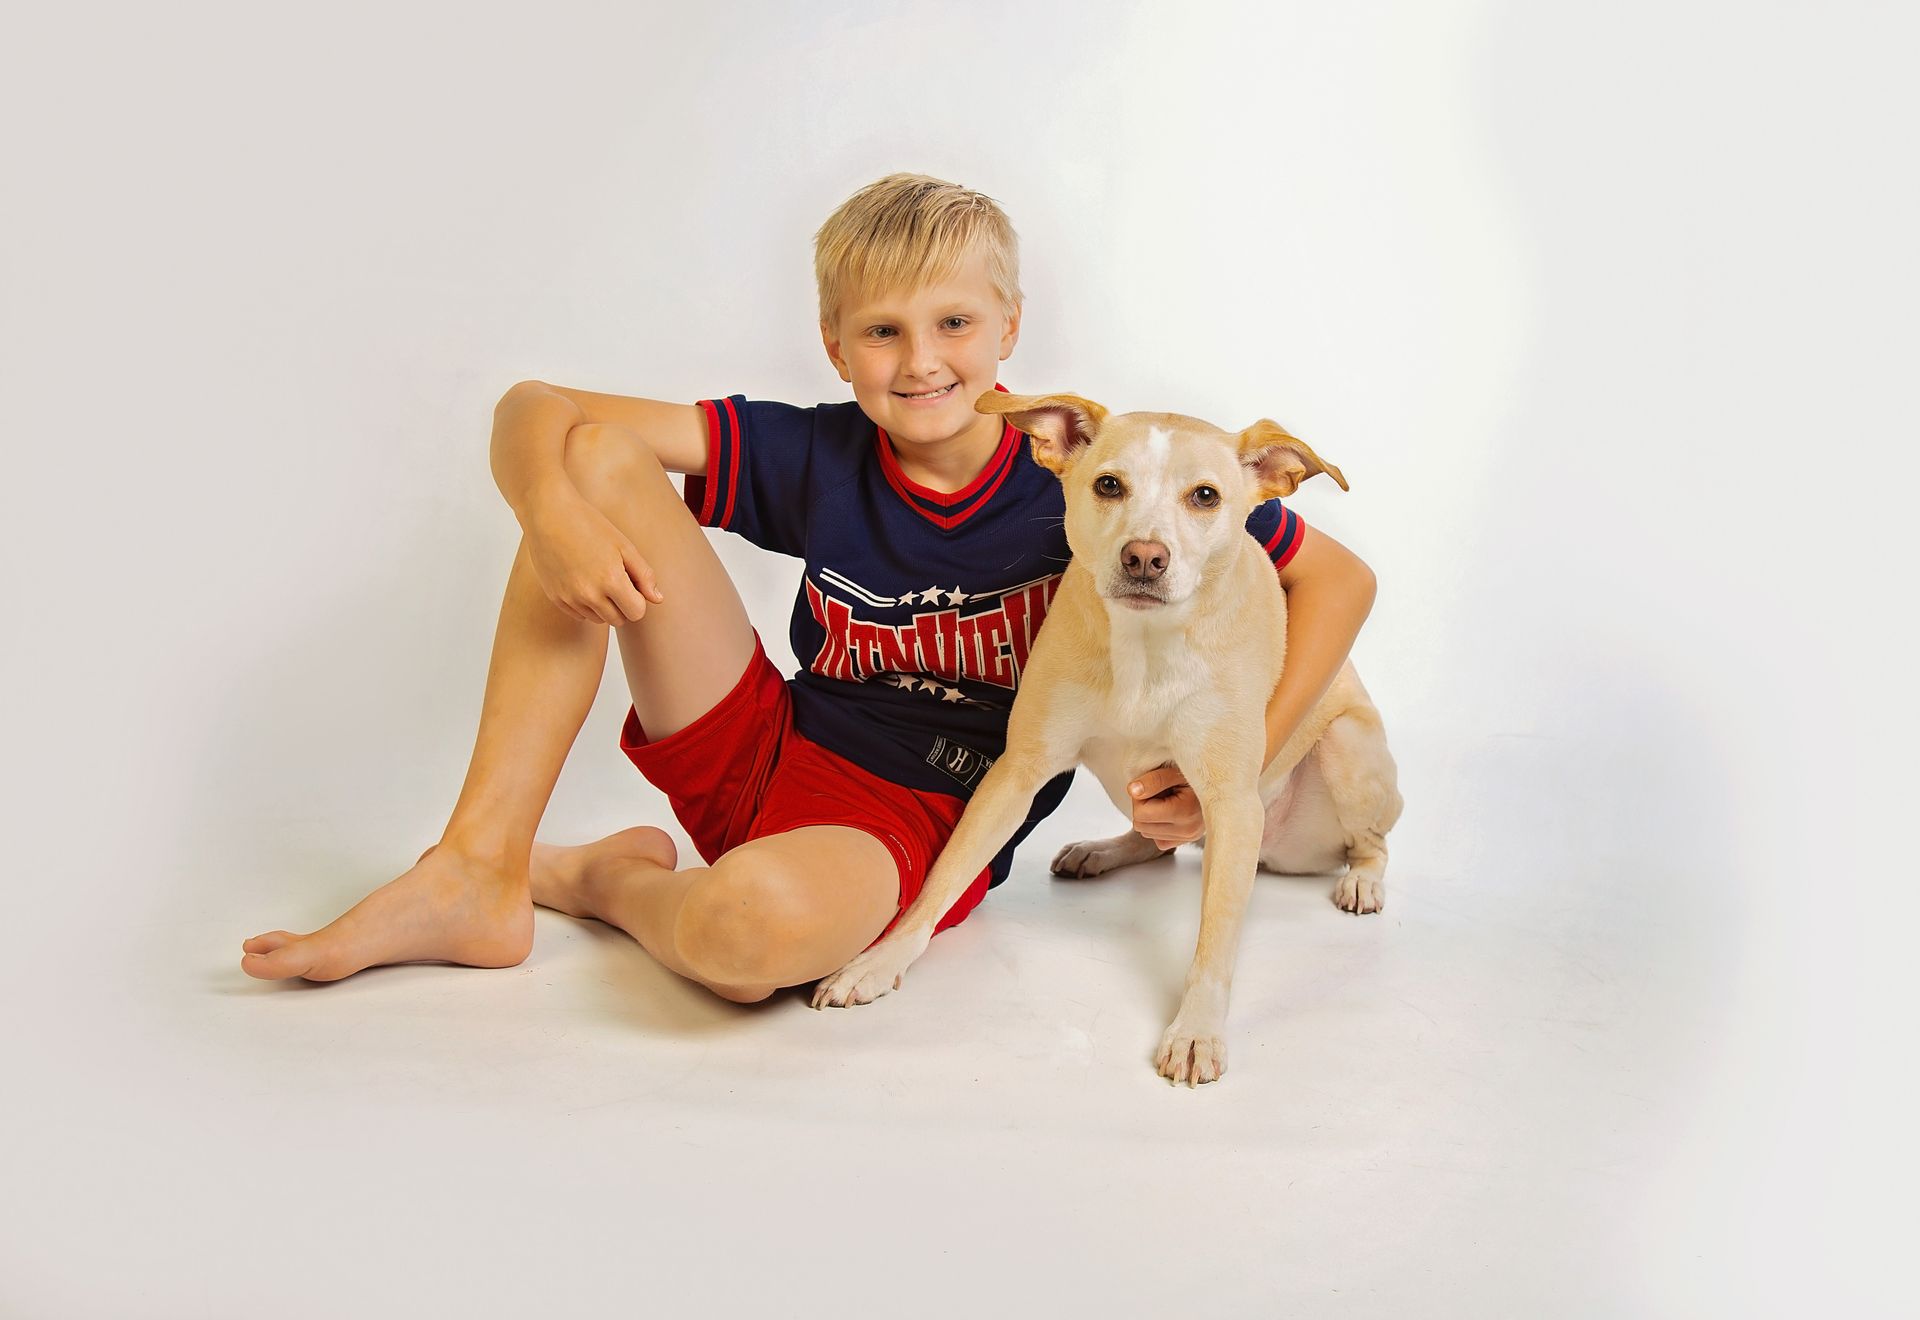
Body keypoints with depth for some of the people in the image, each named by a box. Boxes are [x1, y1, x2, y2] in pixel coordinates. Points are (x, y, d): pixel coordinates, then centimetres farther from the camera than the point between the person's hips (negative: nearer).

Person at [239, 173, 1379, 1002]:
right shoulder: (815, 460, -5)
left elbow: (1339, 577, -5)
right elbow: (539, 412, -6)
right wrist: (555, 513, -29)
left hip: (922, 827, -3)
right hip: (765, 753, 4)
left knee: (754, 926, -43)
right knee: (599, 459, -14)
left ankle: (609, 878, -1)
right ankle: (478, 873, -13)